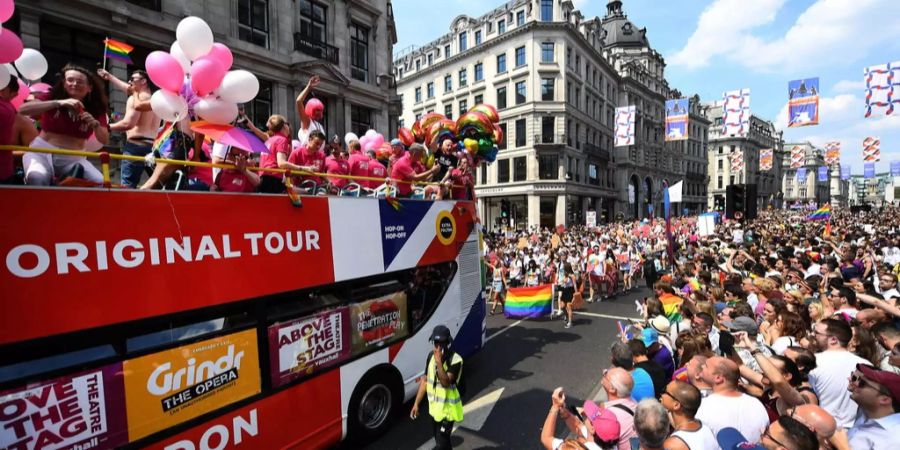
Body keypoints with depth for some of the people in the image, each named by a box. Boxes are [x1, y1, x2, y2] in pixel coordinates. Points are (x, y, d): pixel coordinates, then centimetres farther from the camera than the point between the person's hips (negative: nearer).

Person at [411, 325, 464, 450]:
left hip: (448, 409, -6)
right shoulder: (431, 355, -4)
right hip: (435, 407, 6)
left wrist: (439, 361, -40)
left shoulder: (455, 360, -23)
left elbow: (445, 382, -32)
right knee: (441, 439, 23)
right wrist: (416, 403, 3)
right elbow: (425, 380, 3)